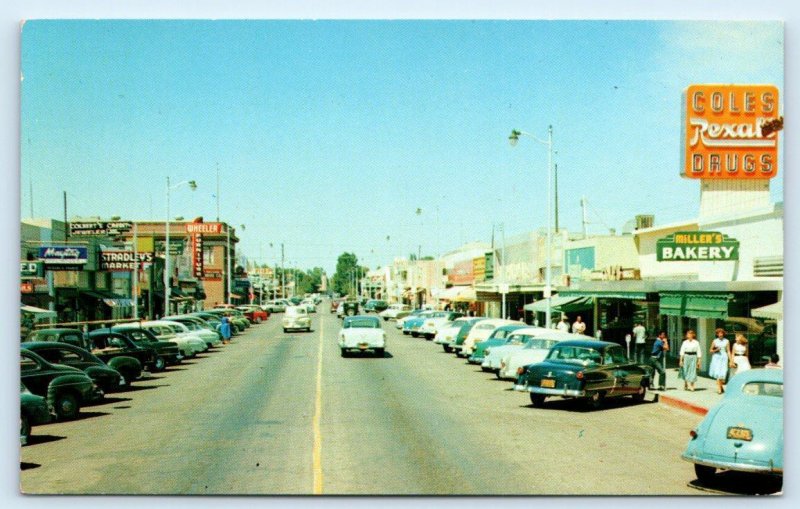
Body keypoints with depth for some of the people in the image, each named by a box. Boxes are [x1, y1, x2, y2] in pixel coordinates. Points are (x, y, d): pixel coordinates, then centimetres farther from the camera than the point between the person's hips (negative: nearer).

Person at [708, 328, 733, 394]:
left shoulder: (726, 341, 5)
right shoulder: (715, 341, 6)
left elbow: (728, 351, 5)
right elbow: (710, 350, 12)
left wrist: (730, 361, 1)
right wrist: (716, 350, -9)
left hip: (724, 358, 0)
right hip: (716, 357, 0)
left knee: (722, 374, -6)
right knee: (717, 373, -7)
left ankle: (719, 388, 4)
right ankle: (720, 388, -1)